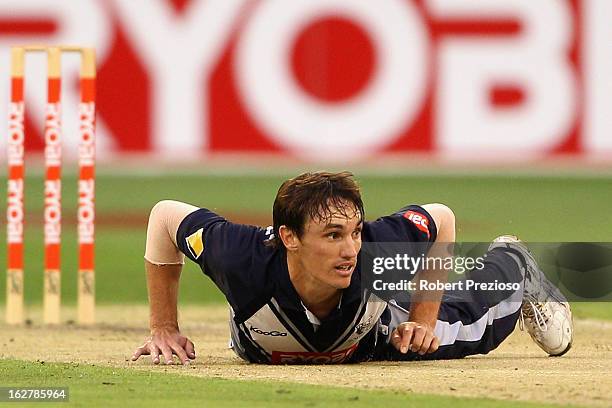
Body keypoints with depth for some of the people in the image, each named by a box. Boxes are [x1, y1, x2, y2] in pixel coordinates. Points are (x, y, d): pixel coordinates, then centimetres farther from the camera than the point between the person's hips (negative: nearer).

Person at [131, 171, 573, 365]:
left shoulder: (374, 247, -45)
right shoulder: (244, 258, -48)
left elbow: (442, 219, -23)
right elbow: (166, 216, -29)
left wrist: (423, 321, -21)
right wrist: (164, 331, -23)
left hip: (378, 339, 0)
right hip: (262, 349, 1)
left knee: (466, 324, 27)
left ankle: (513, 266, 58)